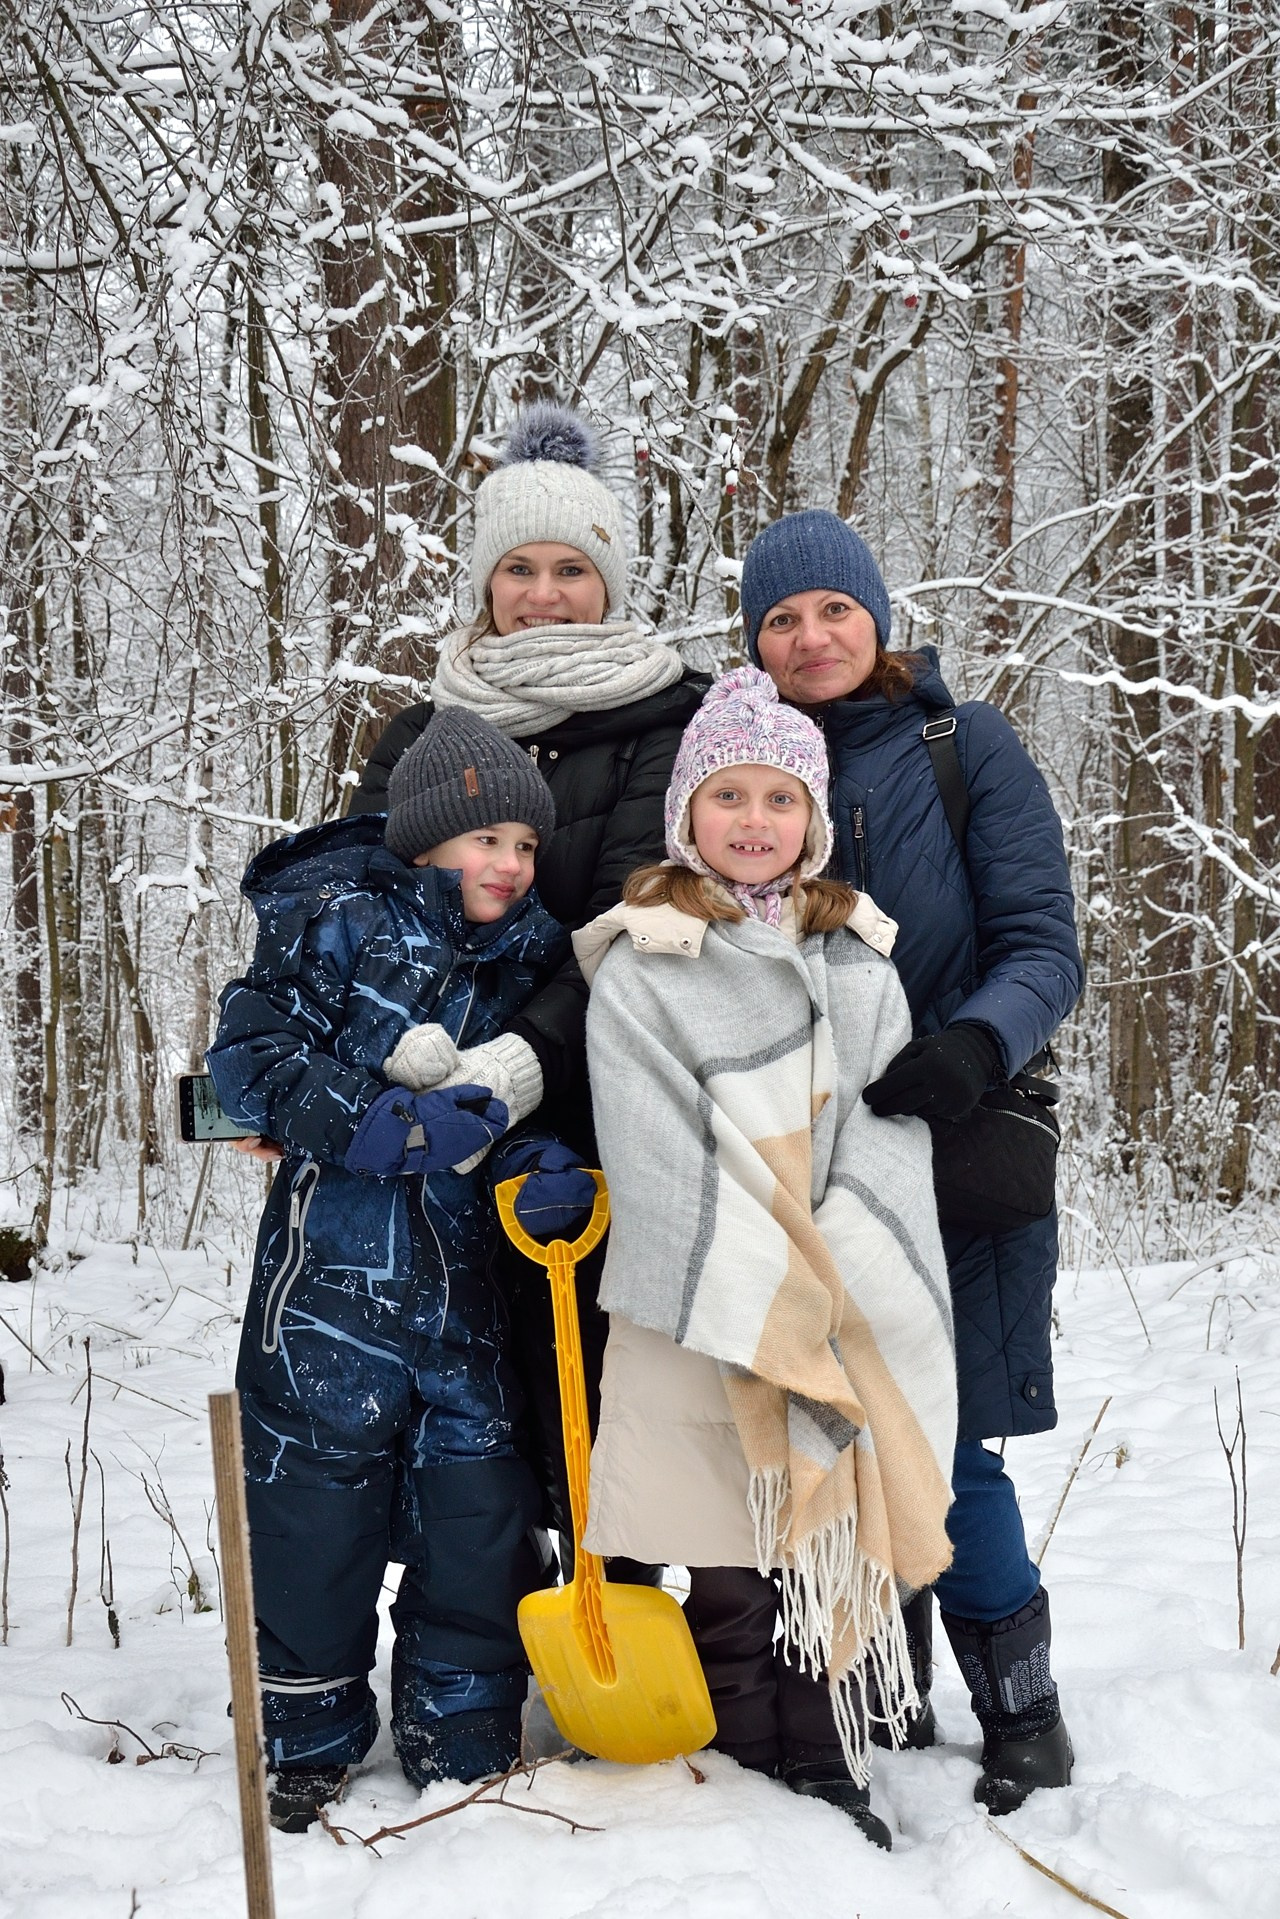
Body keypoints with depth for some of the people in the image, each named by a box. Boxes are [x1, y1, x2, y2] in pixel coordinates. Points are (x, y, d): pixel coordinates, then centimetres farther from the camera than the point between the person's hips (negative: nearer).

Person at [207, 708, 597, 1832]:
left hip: (477, 1282, 4)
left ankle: (467, 1748, 23)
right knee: (316, 1502, 5)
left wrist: (553, 1171, -10)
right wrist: (387, 1126, -21)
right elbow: (249, 1056, -11)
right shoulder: (337, 920, -7)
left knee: (484, 1509, 5)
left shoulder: (537, 952, 7)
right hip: (334, 1274, -4)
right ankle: (311, 1744, 23)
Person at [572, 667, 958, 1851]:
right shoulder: (639, 974, -2)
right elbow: (663, 1159, -9)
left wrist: (833, 1281, -13)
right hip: (705, 1330, -3)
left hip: (852, 1325, 3)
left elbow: (888, 1123, 2)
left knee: (838, 1555, 8)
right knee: (731, 1578, 2)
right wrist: (774, 1307, -15)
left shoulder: (860, 962, 11)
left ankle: (829, 1777, 21)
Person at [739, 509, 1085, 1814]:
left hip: (954, 1141, -4)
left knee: (945, 1443, -8)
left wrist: (975, 1047, -27)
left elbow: (1042, 946, -8)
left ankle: (1025, 1722, 10)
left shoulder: (966, 745, -2)